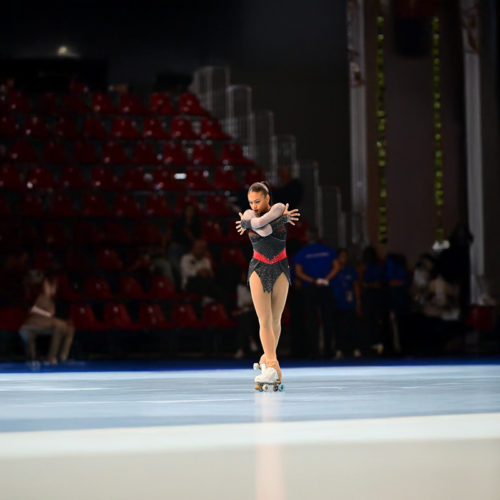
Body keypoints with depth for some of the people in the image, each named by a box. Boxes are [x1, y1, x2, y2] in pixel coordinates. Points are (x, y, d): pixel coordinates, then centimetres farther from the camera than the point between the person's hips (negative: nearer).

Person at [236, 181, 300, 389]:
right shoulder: (248, 215, 0)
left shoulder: (280, 208, -4)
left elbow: (260, 222, -22)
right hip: (259, 269, 0)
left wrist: (248, 223, -7)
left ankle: (268, 358, 24)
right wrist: (283, 219, -9)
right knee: (265, 321, -10)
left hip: (280, 269, 0)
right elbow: (264, 230, -20)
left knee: (275, 320, 5)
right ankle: (273, 366, -17)